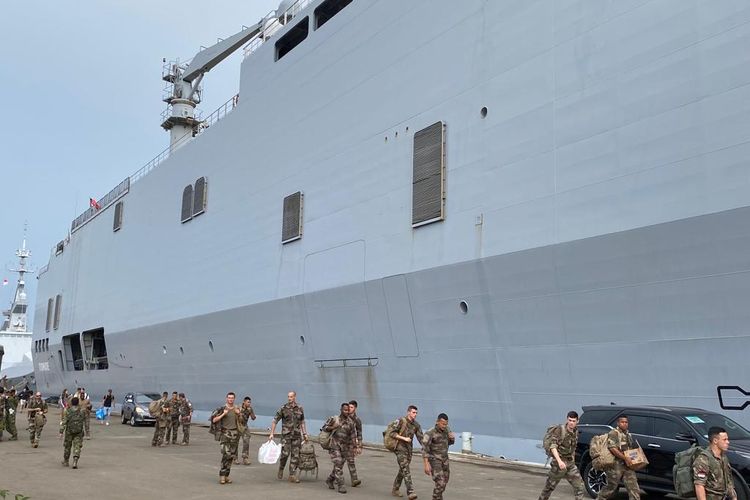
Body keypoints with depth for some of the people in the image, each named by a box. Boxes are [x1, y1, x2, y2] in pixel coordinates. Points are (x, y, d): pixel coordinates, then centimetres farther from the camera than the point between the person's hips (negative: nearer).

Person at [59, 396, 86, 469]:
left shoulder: (67, 411, -8)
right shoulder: (81, 411, -2)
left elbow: (64, 422, -12)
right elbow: (84, 418, 15)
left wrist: (61, 432, -10)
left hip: (69, 431, 0)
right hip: (79, 432, 0)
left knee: (67, 446, 16)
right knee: (77, 446, 0)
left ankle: (66, 461, 30)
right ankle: (75, 462, -15)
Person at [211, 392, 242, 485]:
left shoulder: (237, 409, 10)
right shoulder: (222, 409, -2)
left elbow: (241, 421, 14)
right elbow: (214, 420, -7)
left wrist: (239, 414, -3)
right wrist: (223, 414, -16)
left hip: (235, 434, 4)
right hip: (225, 433, -4)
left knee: (231, 455, 6)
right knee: (226, 454, -16)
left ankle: (226, 475, 15)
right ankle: (222, 475, -8)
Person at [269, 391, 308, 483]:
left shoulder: (300, 409, 7)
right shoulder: (283, 409, -2)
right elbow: (275, 421, 1)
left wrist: (305, 434, 11)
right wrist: (272, 433, -4)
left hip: (297, 436, 3)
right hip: (286, 435, -3)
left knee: (295, 456, 1)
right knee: (285, 454, -11)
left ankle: (292, 475, 7)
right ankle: (281, 469, 17)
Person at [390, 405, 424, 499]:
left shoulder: (416, 425, 6)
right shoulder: (401, 421, -11)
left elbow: (421, 437, 3)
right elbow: (392, 433, -12)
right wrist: (404, 438, -19)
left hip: (409, 449, 7)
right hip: (400, 448, -7)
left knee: (402, 470, 15)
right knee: (406, 470, -15)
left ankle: (395, 490, 29)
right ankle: (410, 492, -19)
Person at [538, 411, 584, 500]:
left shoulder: (575, 432, 5)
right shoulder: (559, 430, -14)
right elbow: (552, 446, -20)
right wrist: (559, 461, -31)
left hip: (570, 463, 5)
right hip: (558, 463, -5)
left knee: (579, 485, -5)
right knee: (549, 486, 7)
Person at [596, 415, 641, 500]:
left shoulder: (628, 434, 17)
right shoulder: (614, 433, -9)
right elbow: (612, 448, -20)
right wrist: (625, 458, -21)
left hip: (628, 465, 7)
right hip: (616, 464, -7)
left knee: (633, 487, 0)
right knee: (611, 487, 2)